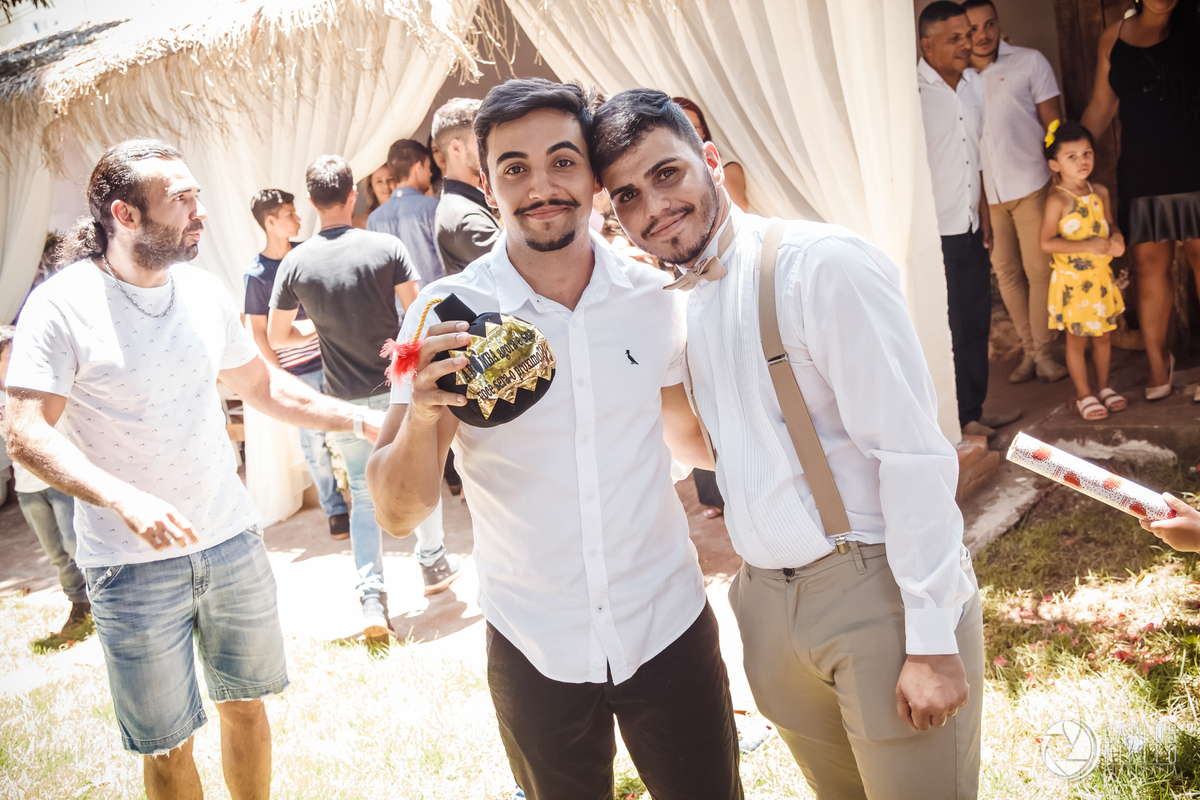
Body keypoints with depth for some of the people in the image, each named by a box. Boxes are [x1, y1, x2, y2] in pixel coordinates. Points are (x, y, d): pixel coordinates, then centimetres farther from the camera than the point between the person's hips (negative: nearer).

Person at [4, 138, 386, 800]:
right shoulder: (61, 305, -12)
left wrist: (362, 419, 7)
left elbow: (262, 385, 15)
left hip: (232, 541, 5)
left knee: (246, 701, 18)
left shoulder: (204, 291, 4)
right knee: (167, 745, 8)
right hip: (133, 565, -4)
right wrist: (124, 498, -31)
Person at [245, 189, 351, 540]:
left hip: (332, 358, 3)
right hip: (296, 372, -3)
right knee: (315, 442, 4)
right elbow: (259, 331, -3)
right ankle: (335, 510, 18)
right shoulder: (256, 274, -8)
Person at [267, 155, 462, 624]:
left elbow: (277, 337, 2)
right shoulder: (387, 247, -10)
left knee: (363, 497, 11)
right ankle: (433, 563, 36)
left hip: (346, 400, 1)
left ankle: (372, 601, 5)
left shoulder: (295, 262, -6)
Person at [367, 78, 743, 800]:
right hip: (536, 650, -1)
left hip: (668, 626, 1)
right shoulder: (448, 315, -11)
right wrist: (421, 417, -32)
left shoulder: (655, 295, -6)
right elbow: (400, 513, -13)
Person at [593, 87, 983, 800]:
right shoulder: (681, 301, 9)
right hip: (771, 600, 7)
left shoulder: (823, 262, -15)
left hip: (880, 587, -6)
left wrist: (933, 640, -19)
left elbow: (912, 451, -18)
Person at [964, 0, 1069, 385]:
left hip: (1030, 186, -2)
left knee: (1038, 270, -3)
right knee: (1006, 273, 6)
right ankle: (1029, 352, 16)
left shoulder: (1029, 62, 3)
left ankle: (1043, 353, 7)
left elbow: (1053, 124, 3)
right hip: (985, 193, 2)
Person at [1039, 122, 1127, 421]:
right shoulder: (1058, 200, -16)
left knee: (1103, 335, 15)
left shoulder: (1100, 192, 3)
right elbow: (1047, 242, -21)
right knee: (1077, 339, 5)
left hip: (1101, 276, 6)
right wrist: (1088, 245, -23)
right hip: (1072, 281, -6)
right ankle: (1084, 394, 17)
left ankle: (1103, 386, 31)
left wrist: (1116, 238, -5)